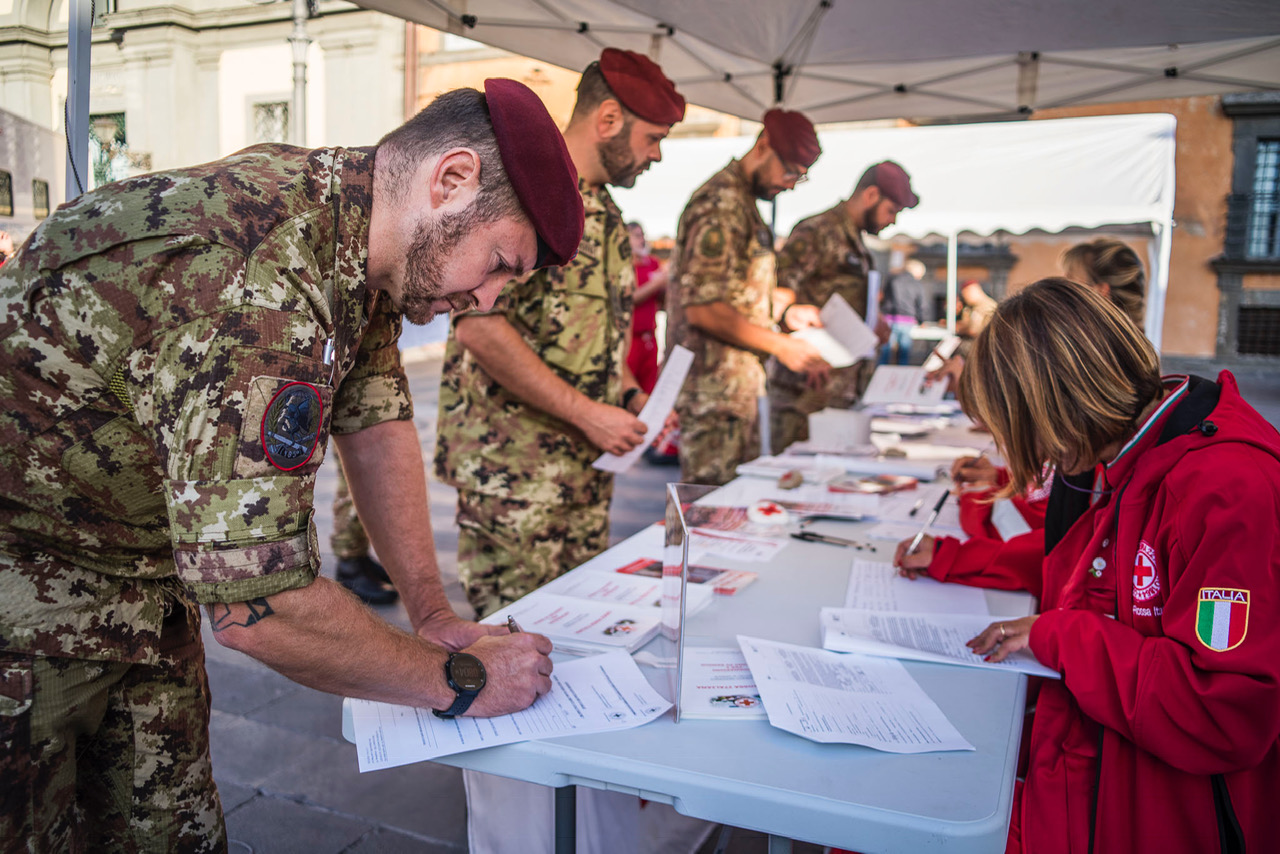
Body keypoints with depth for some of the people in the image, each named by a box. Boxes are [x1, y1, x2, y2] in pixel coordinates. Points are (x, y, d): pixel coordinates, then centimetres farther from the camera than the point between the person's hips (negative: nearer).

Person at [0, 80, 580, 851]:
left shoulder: (351, 230, -5)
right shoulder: (262, 289, -35)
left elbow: (376, 420, 3)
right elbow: (260, 606, -34)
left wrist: (433, 613, 0)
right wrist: (458, 681, -20)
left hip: (140, 582, 8)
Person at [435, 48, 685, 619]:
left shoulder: (603, 209, 16)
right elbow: (478, 326, -23)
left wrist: (630, 397, 9)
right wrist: (586, 412, -20)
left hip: (587, 464, 9)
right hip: (511, 470, -9)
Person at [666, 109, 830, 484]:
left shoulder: (743, 203, 18)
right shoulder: (721, 206, -16)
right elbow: (702, 309, -23)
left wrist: (784, 308, 9)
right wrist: (780, 346, -18)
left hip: (738, 388, 10)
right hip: (713, 394, -10)